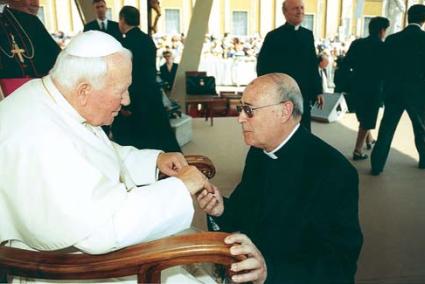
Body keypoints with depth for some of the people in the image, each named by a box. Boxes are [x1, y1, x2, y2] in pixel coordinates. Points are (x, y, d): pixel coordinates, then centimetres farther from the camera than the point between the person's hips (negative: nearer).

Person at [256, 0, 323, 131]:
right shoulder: (274, 36, -5)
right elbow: (262, 66, -6)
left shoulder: (308, 35, 10)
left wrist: (317, 90, 9)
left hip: (303, 94, 4)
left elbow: (313, 65, 12)